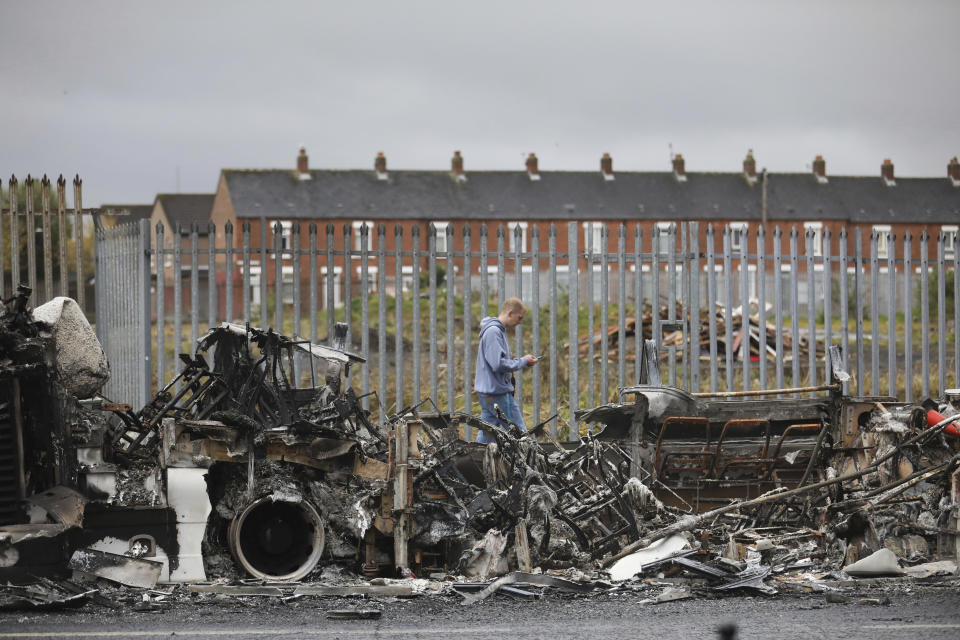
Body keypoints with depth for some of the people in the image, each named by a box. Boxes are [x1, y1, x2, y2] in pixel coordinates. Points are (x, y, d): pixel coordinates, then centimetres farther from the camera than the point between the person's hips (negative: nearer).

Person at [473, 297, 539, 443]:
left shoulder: (498, 330, 17)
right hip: (498, 393, -10)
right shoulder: (493, 331, -16)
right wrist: (522, 361, -12)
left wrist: (522, 361, 10)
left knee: (486, 436, 9)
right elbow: (498, 364, -23)